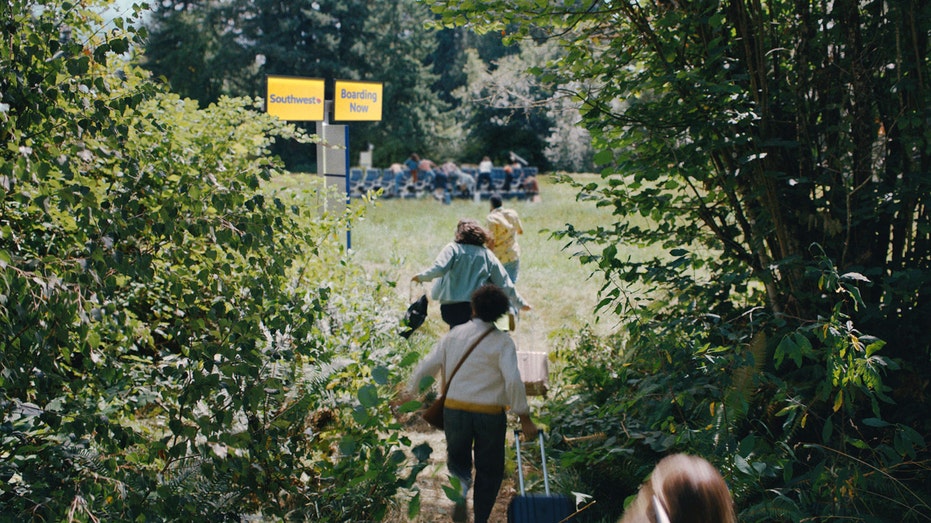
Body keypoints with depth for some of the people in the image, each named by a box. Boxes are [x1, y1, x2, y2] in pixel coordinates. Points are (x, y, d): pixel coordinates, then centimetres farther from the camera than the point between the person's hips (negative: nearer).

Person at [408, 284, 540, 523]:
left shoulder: (453, 335, 4)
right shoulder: (502, 341, -5)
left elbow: (425, 368, 2)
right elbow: (513, 381, -16)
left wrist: (409, 396, 14)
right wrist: (525, 420, -12)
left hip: (454, 409, 2)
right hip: (489, 414, -2)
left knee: (457, 459, 23)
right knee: (489, 470, 17)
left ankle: (460, 482, -9)